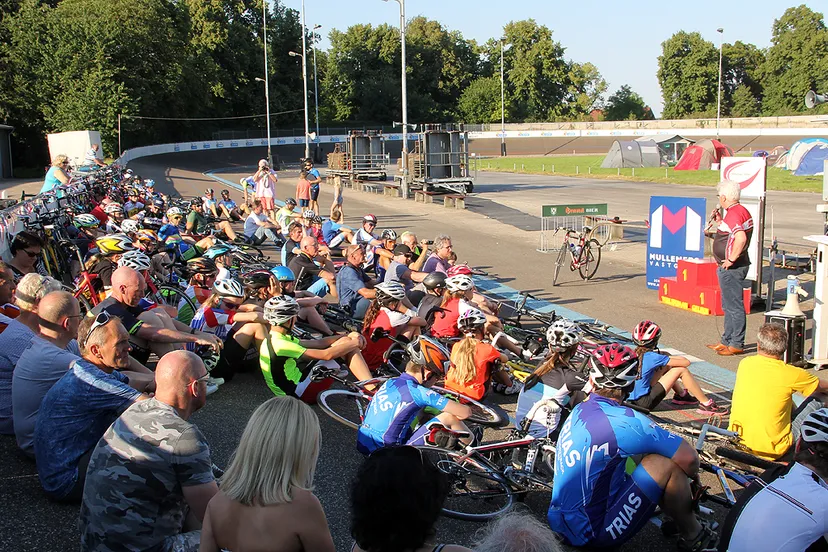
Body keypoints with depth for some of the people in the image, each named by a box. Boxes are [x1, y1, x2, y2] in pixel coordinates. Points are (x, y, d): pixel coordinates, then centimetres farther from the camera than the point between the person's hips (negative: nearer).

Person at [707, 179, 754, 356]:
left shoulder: (733, 214, -19)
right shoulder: (742, 211, 13)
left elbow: (741, 238, -33)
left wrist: (731, 259, -25)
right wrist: (720, 222, 15)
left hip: (731, 268, -11)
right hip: (731, 268, 11)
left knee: (734, 306, -3)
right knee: (729, 306, 18)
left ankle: (737, 345, 3)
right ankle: (727, 341, 28)